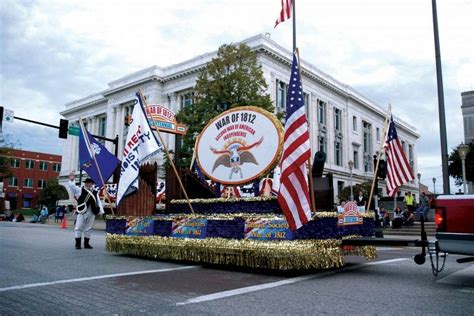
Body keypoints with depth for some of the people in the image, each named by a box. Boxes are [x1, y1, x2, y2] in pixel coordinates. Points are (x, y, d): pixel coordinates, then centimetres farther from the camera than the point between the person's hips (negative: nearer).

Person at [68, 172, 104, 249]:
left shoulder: (95, 193, 12)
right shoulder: (80, 190, 4)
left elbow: (98, 203, 12)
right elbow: (73, 187, -9)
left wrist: (101, 212, 8)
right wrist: (71, 180, -27)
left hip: (91, 214, 3)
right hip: (82, 212, -3)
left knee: (88, 229, 11)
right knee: (78, 228, -2)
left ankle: (86, 244, 19)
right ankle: (78, 244, 6)